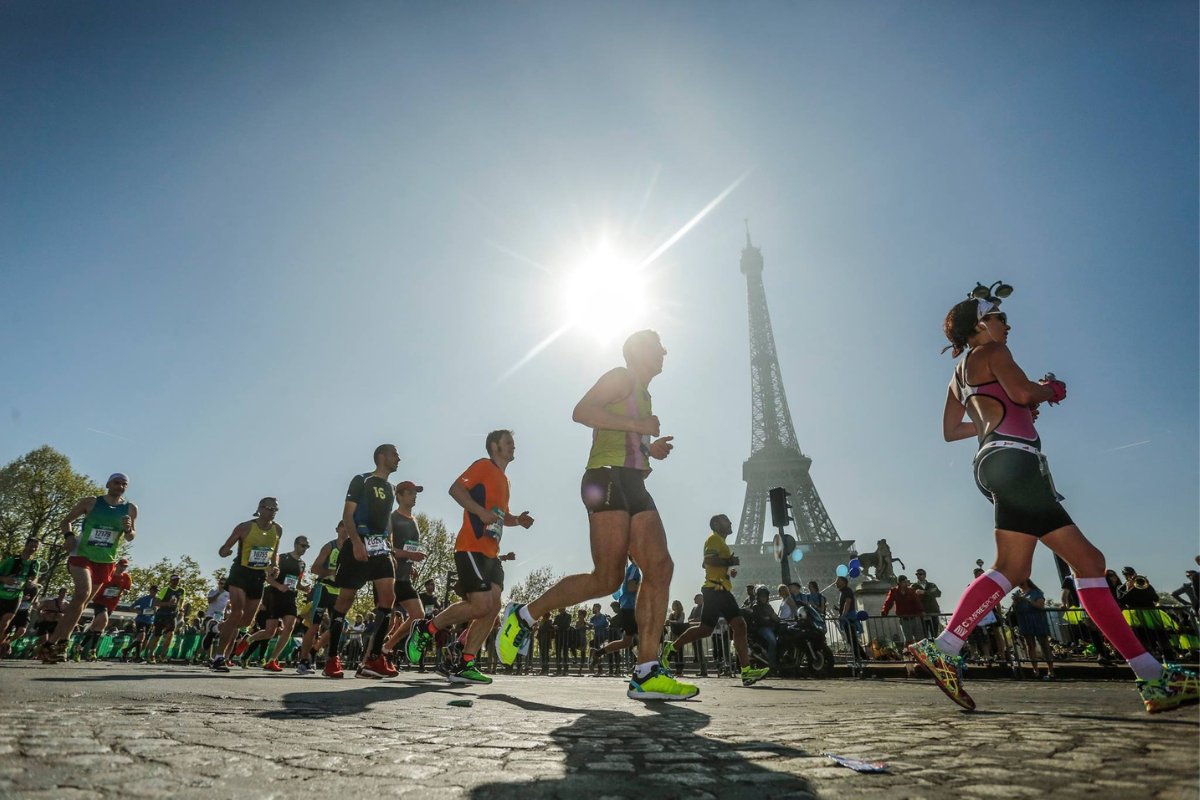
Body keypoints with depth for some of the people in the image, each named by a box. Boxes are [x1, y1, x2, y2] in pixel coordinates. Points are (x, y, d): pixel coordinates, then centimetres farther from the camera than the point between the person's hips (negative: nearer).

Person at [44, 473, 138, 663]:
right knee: (83, 593, -24)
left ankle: (51, 642, 22)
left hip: (105, 561, 3)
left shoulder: (131, 509, 1)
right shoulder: (90, 502, -2)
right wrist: (69, 535, -12)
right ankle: (63, 642, -17)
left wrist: (128, 529, -21)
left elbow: (130, 537, 2)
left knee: (82, 601, 8)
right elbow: (66, 521, 9)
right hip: (82, 554, -3)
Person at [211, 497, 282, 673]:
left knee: (247, 621, 10)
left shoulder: (278, 530, 1)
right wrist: (224, 551, -28)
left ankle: (223, 626, 43)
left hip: (259, 576, 5)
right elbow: (225, 549, -5)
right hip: (241, 572, -5)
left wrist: (274, 566, 1)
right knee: (237, 613, -20)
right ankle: (219, 657, -10)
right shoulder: (245, 527, -11)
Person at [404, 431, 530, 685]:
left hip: (492, 553, 9)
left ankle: (463, 665, 5)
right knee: (481, 605, -14)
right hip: (472, 548, -9)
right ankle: (425, 630, 5)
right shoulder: (483, 466, -2)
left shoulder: (504, 479, 22)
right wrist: (481, 511, -25)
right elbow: (456, 489, -14)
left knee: (493, 607, -1)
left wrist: (518, 520, 10)